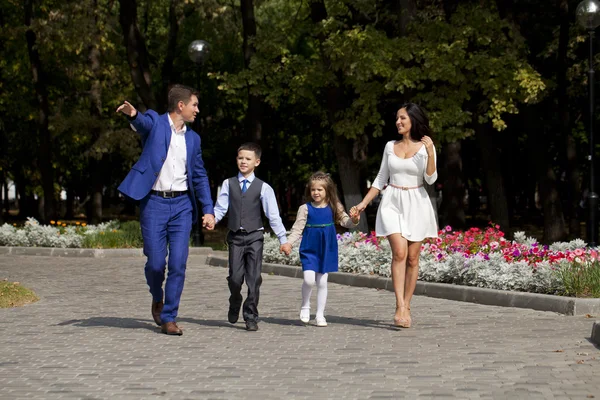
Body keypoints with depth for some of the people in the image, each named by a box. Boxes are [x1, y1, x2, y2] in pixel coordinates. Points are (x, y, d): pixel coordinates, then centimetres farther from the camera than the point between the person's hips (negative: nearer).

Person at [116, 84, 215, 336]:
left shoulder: (192, 138, 14)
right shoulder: (155, 122, 0)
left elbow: (200, 176, 19)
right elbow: (142, 122, -25)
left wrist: (208, 209, 10)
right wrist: (132, 114, -50)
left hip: (182, 205, 4)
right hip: (154, 203, -4)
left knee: (178, 264, -4)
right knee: (155, 263, -3)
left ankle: (169, 319, 3)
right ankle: (157, 298, 29)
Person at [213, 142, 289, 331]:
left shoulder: (263, 188, 2)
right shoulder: (229, 184, 8)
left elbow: (273, 215, 1)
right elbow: (220, 208, 5)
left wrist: (283, 239, -2)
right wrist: (212, 219, -17)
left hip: (254, 236, -1)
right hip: (235, 236, 1)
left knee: (254, 278, -3)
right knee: (235, 277, -1)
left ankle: (251, 317, 5)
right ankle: (234, 305, 28)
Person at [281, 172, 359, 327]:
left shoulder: (333, 208, 0)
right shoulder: (305, 209, -4)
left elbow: (345, 221, 1)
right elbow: (297, 229, -5)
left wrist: (353, 220, -22)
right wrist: (289, 243, -18)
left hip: (326, 251, 2)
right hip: (309, 250, -2)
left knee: (322, 282, 7)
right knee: (309, 279, -16)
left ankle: (320, 314, 17)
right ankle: (305, 306, 11)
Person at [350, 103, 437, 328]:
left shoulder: (425, 146, 0)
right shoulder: (390, 146, 8)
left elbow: (430, 179, -10)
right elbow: (381, 179, 15)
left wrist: (430, 152, -22)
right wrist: (363, 204, 11)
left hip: (416, 203, -1)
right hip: (393, 202, 1)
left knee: (412, 258, 2)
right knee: (399, 252, -17)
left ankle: (406, 307, 12)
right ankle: (400, 307, -22)